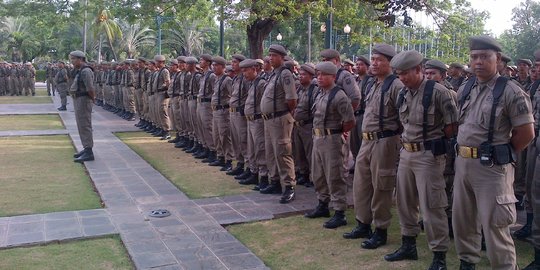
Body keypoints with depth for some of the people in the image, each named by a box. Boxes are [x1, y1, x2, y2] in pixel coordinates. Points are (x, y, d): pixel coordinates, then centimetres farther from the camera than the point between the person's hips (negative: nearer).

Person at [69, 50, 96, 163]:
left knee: (84, 126, -9)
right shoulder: (79, 71, 14)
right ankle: (86, 149, 26)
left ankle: (89, 152, -8)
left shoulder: (85, 71, -18)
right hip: (78, 100, 11)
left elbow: (90, 89, -25)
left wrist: (93, 98, -10)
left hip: (83, 100, -11)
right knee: (81, 125, 16)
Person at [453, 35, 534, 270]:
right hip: (462, 163, 7)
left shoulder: (510, 92, -11)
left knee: (494, 226, -1)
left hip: (491, 166, -7)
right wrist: (463, 151, 12)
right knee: (462, 220, 17)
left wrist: (502, 154, -2)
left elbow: (526, 133, -10)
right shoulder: (464, 90, 9)